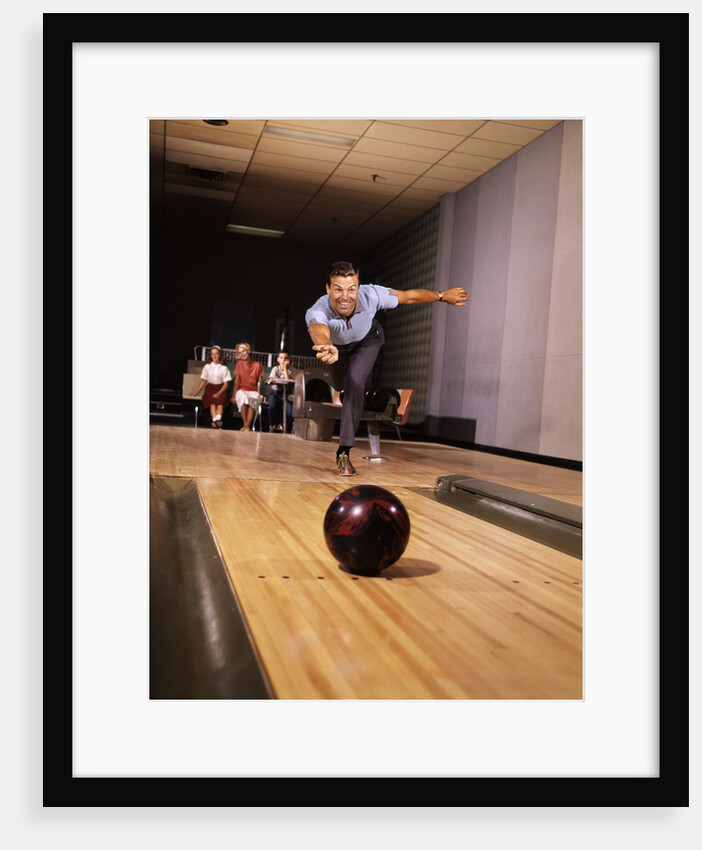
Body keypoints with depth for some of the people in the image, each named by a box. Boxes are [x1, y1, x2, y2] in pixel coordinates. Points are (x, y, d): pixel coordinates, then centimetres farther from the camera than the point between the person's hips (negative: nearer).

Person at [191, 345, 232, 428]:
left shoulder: (224, 368, 6)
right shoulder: (207, 367, 12)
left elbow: (226, 384, 1)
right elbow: (203, 381, 15)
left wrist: (218, 393, -14)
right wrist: (195, 393, 8)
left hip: (221, 389, -1)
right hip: (210, 388, 1)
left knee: (221, 402, -33)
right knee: (212, 402, -31)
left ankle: (218, 419, -56)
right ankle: (215, 420, -51)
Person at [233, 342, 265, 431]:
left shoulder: (257, 365, 5)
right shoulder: (239, 363, 6)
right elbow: (237, 380, 3)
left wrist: (259, 394, -12)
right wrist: (234, 395, -4)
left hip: (253, 391, 0)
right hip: (242, 390, 0)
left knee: (253, 401, -35)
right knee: (244, 398, -36)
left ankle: (247, 426, -44)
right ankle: (245, 425, -37)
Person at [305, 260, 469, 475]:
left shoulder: (370, 295, -41)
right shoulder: (316, 312, -46)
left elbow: (409, 296, -24)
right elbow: (319, 332, -71)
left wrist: (443, 296, -11)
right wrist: (328, 348, -95)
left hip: (367, 340, -1)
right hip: (337, 345, 1)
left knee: (355, 382, -25)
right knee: (340, 385, 24)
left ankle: (344, 451, -17)